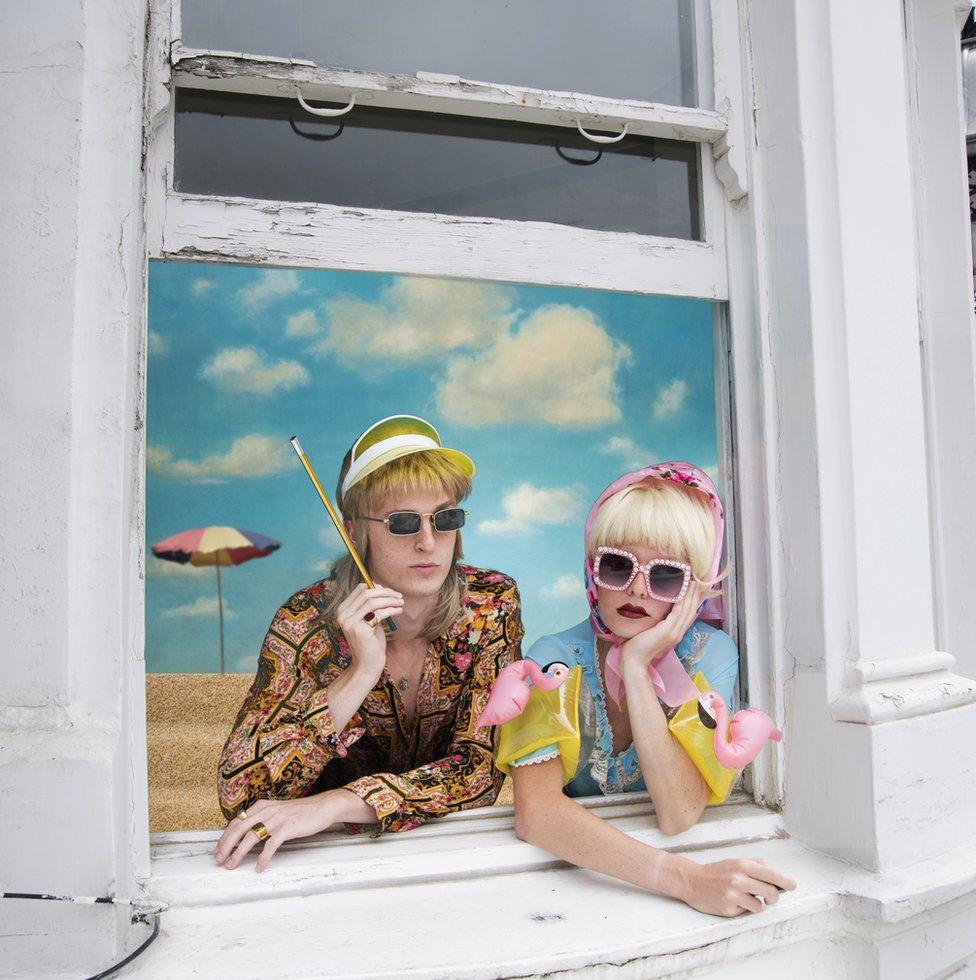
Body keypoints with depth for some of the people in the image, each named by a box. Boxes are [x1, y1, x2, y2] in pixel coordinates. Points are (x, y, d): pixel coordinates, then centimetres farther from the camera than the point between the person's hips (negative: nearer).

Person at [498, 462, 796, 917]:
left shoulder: (709, 654, -11)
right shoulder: (555, 659, -14)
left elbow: (679, 815, -20)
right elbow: (535, 811, -27)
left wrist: (636, 667, -27)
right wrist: (685, 879, -36)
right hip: (572, 876, -1)